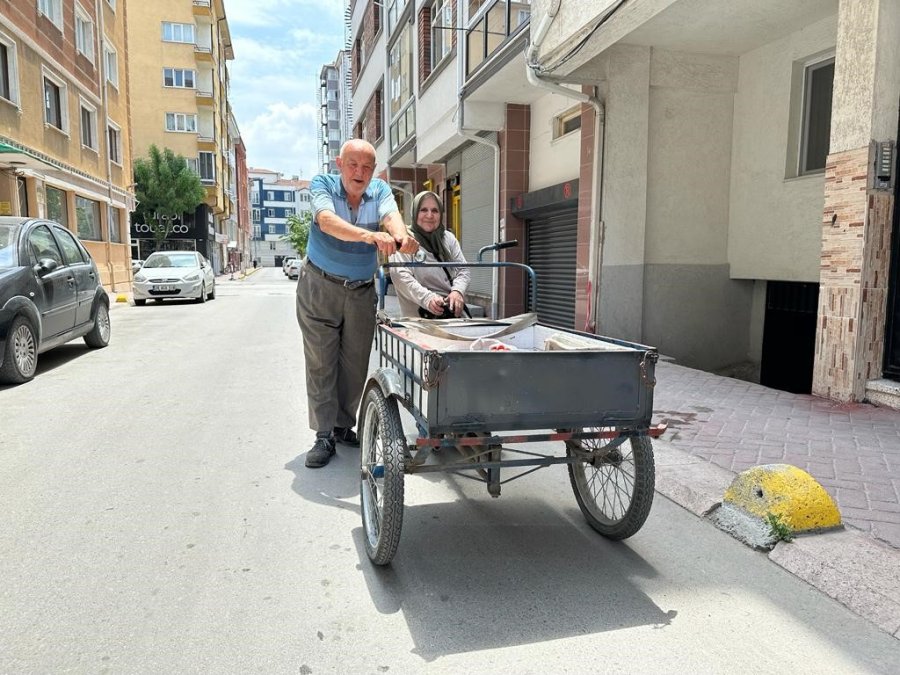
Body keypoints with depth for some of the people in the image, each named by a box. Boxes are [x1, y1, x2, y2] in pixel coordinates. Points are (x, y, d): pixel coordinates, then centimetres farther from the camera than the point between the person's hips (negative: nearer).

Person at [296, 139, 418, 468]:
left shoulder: (380, 190, -1)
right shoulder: (322, 184, -10)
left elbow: (391, 215, -22)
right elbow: (327, 221, -31)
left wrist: (401, 235, -48)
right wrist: (369, 235, -49)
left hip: (362, 290, 3)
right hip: (320, 286, -3)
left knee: (356, 364, 8)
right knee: (321, 362, -2)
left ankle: (344, 425, 24)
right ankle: (324, 436, 5)